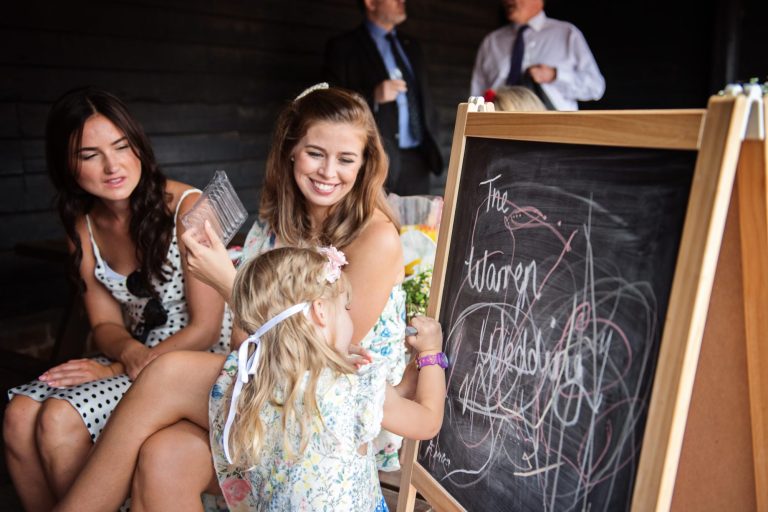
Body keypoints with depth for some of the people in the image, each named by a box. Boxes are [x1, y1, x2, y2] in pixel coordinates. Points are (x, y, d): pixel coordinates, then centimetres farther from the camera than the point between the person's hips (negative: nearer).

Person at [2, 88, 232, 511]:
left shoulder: (187, 208, -18)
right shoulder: (83, 225, 4)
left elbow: (205, 329, -15)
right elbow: (105, 324, 6)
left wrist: (114, 370, -13)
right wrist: (129, 350, -17)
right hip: (137, 354, 6)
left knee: (61, 419, -21)